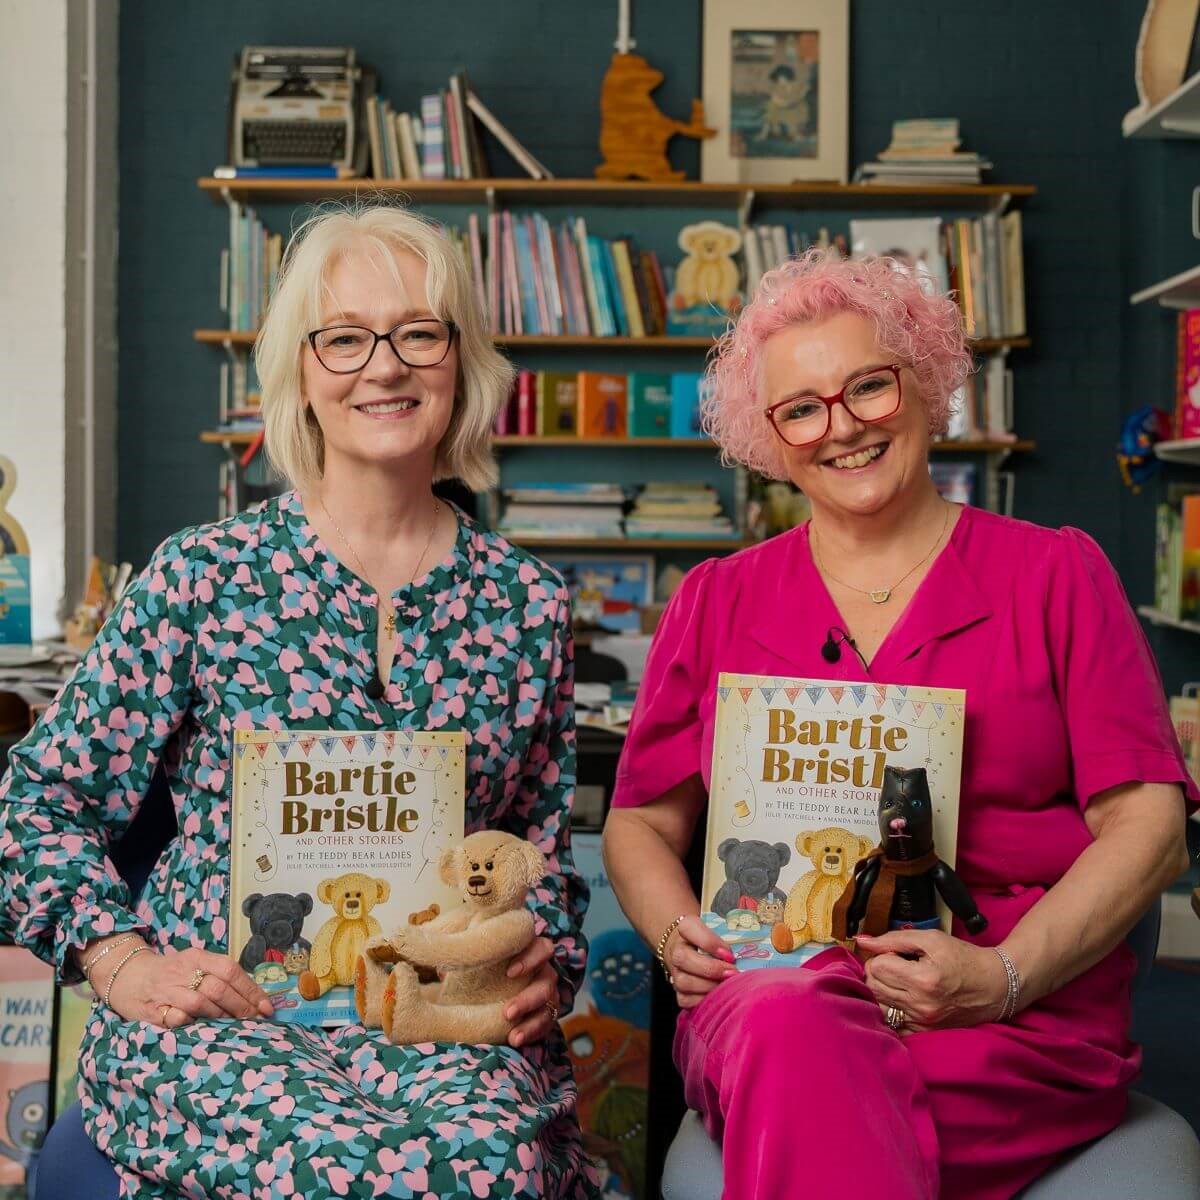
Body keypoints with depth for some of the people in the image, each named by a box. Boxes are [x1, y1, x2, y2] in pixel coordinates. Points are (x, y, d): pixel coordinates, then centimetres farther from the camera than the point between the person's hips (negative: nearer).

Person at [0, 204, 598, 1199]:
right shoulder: (202, 578, -1)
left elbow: (545, 841, 16)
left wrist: (543, 967, -3)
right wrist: (125, 965, -8)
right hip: (224, 1013, -1)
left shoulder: (529, 603, 7)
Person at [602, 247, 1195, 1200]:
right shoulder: (716, 602, 16)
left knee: (800, 1093, -35)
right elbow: (641, 822, 19)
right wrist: (678, 934, -4)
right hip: (769, 988, 3)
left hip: (1021, 1023, -2)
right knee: (788, 1030, -35)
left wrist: (1004, 976, -14)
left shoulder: (1054, 575, 10)